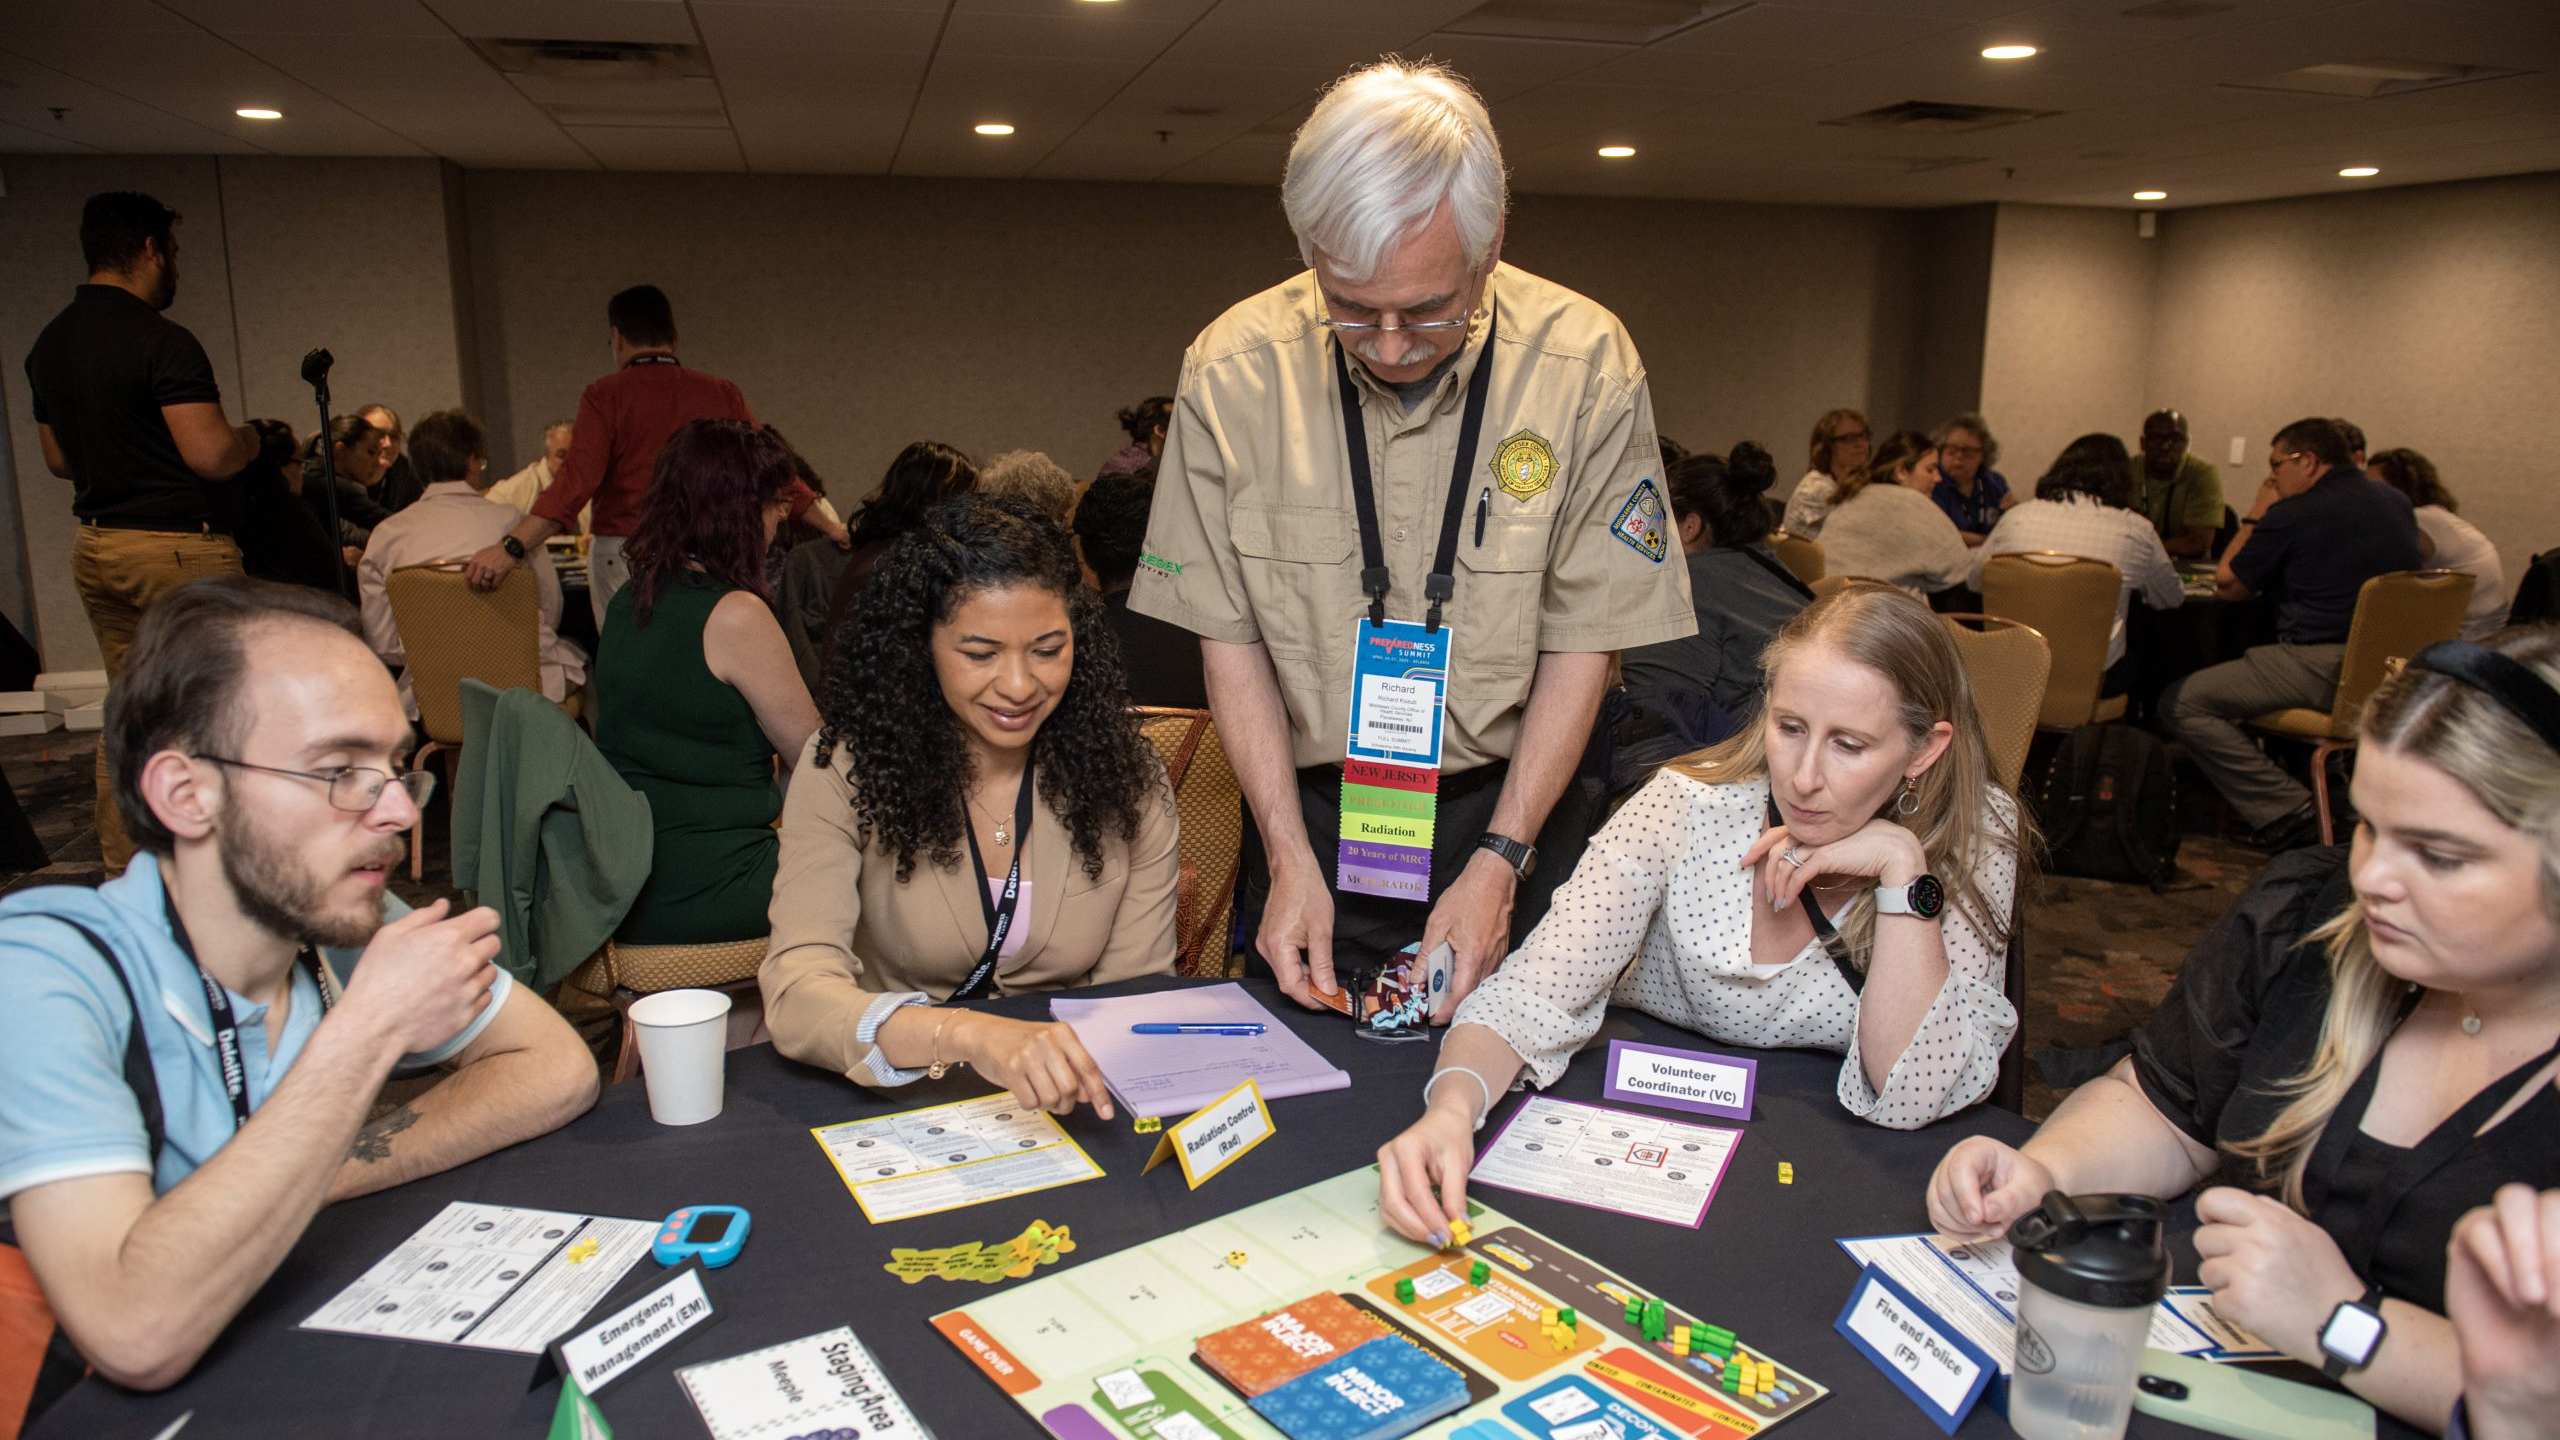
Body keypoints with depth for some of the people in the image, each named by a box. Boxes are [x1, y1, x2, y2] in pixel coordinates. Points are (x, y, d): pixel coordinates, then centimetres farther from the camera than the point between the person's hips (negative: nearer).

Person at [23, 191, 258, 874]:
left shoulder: (48, 344, 11)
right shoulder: (161, 340, -15)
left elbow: (57, 457, 19)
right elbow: (209, 453, -21)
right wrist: (249, 439, -1)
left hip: (96, 547, 8)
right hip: (180, 548, -8)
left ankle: (123, 874, 21)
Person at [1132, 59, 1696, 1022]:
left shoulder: (1586, 364, -13)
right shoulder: (1231, 370, -12)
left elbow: (1584, 640, -8)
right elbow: (1231, 636, -6)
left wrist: (1499, 863, -13)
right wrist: (1291, 859, -12)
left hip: (1509, 806, 0)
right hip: (1309, 808, 1)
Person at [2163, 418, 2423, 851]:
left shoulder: (2292, 515, -10)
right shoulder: (2397, 503, 15)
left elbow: (2227, 584, 0)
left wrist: (2257, 514, 11)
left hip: (2323, 666, -9)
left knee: (2181, 704, -5)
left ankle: (2287, 809, -11)